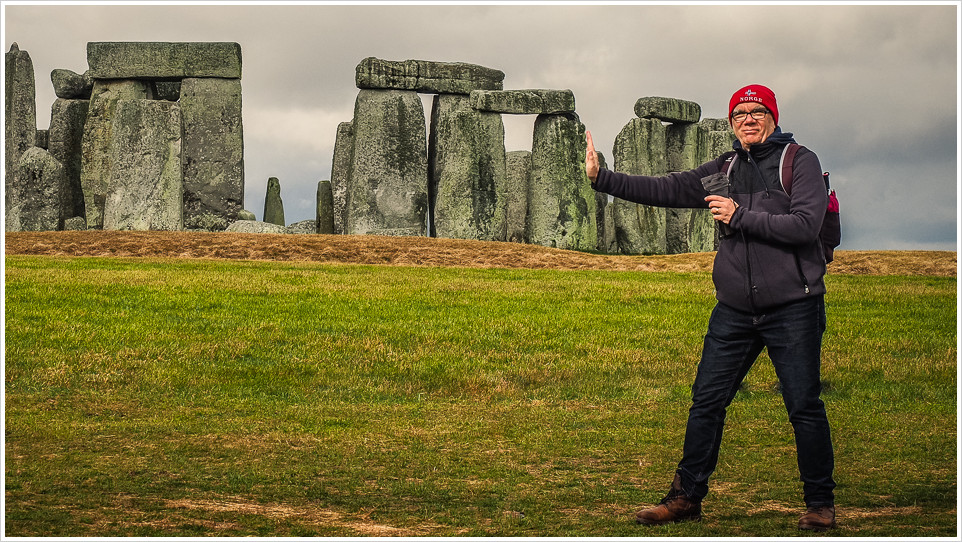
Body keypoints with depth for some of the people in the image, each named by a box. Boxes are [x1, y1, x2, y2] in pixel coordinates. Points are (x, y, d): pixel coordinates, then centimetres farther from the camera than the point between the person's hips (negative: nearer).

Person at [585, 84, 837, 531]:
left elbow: (806, 224, -15)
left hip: (793, 309, -5)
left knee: (804, 406, -1)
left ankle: (820, 503, 13)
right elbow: (666, 190, 11)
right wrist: (601, 178, 6)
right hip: (734, 310, 5)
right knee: (706, 402, 5)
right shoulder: (725, 169, 12)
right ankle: (687, 496, 15)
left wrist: (740, 216, -15)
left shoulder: (800, 162, -3)